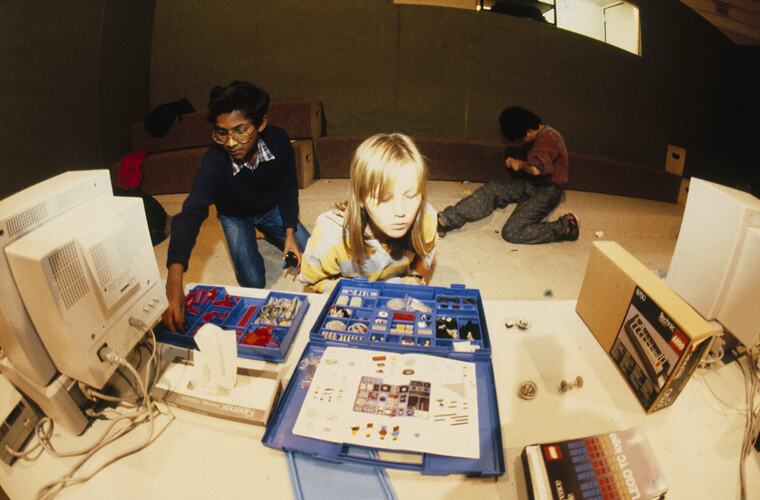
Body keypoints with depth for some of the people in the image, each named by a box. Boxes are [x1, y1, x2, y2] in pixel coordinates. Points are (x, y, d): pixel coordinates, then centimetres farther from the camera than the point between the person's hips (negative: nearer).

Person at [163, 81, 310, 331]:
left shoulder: (278, 141, -31)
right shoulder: (214, 162, -37)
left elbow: (287, 189, -13)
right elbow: (191, 214, -47)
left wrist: (290, 233, -21)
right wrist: (174, 281, -61)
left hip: (271, 208, 2)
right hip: (235, 216, -2)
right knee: (253, 284, -10)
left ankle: (269, 235, 27)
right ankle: (252, 241, 22)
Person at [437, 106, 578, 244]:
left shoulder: (547, 137, -18)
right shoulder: (537, 137, 12)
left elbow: (537, 169, -31)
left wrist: (521, 165, -10)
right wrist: (514, 161, 5)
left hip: (547, 190, -9)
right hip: (530, 184, 9)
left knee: (511, 232, -22)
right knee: (491, 190, -12)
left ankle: (565, 227, -9)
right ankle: (445, 220, -20)